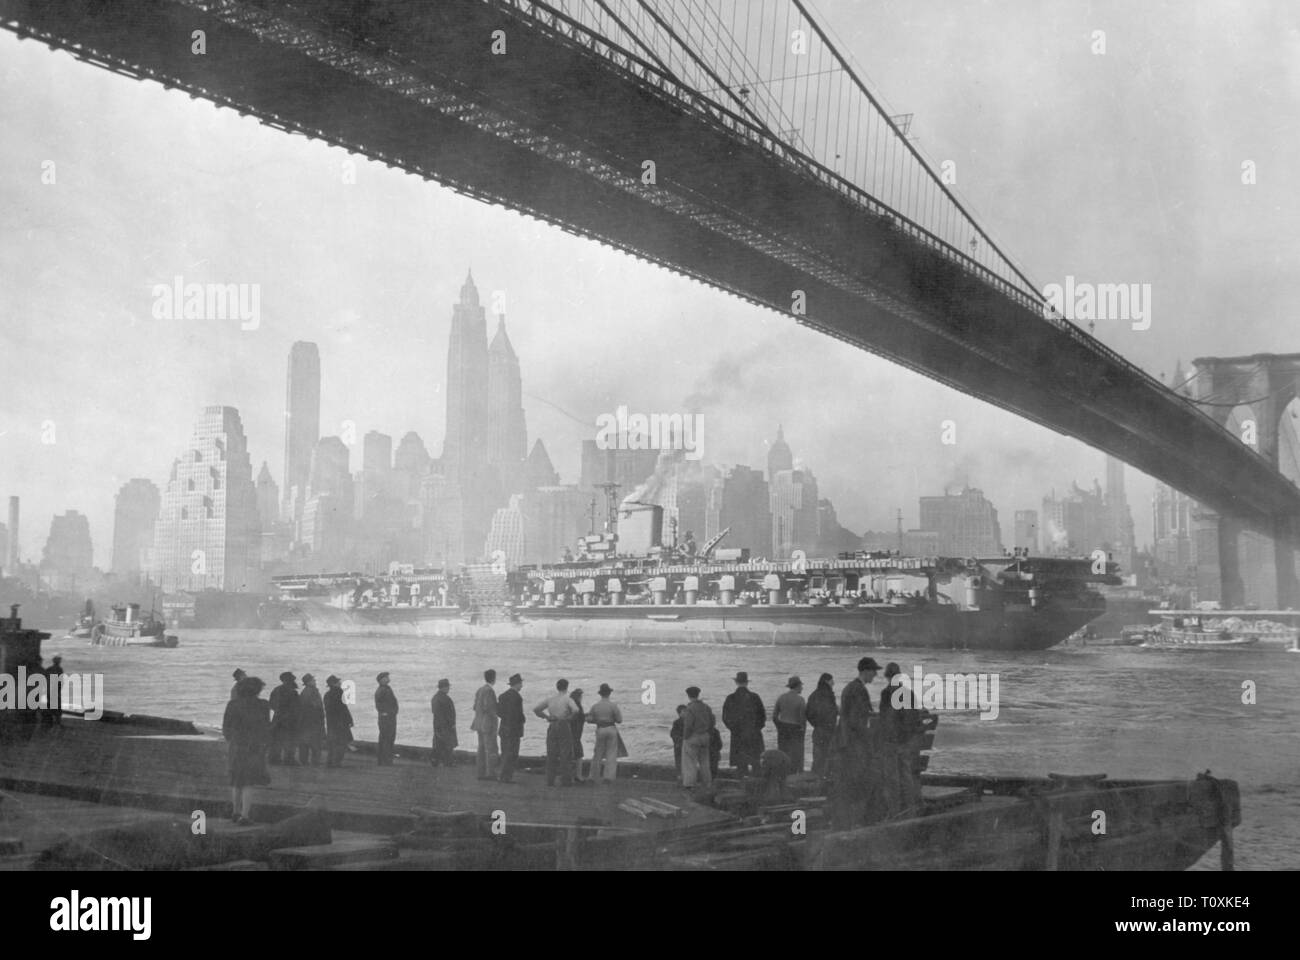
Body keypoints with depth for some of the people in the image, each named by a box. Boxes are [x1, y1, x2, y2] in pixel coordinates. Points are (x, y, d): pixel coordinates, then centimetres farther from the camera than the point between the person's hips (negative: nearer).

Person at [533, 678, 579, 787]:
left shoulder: (550, 699, 7)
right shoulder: (567, 699, -6)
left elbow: (536, 709, 7)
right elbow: (575, 710, -25)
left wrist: (546, 717, 11)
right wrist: (569, 717, -8)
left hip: (552, 727, 4)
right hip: (564, 726, -4)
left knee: (551, 755, 9)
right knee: (565, 755, 2)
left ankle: (550, 780, 7)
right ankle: (565, 780, -1)